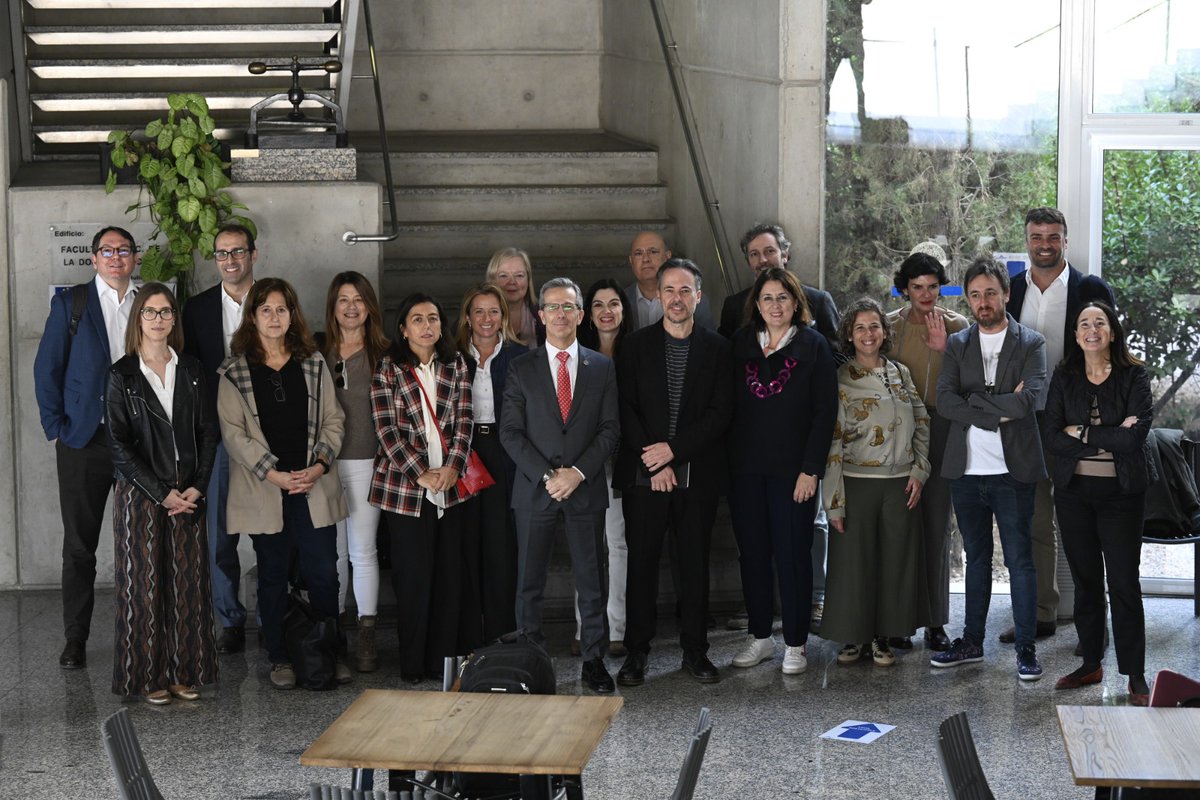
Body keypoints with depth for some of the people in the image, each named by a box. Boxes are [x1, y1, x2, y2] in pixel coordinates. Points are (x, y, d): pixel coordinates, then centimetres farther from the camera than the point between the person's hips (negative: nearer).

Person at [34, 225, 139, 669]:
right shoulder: (70, 303, 3)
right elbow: (46, 369, 2)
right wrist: (56, 429, -4)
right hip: (84, 441, -1)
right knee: (79, 544, 3)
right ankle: (75, 639, 9)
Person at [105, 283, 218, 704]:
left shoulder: (192, 370, 8)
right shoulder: (122, 376, -3)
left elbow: (208, 433, 7)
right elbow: (119, 445, -7)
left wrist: (196, 488, -6)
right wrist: (162, 493, -12)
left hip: (189, 495, 3)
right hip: (140, 495, -3)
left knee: (188, 583, 4)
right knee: (145, 584, 0)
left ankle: (184, 672, 12)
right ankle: (149, 675, 7)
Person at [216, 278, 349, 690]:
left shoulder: (313, 364, 10)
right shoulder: (235, 371, 1)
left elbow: (333, 419, 9)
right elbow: (233, 431, -4)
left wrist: (320, 464, -7)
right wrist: (273, 474, -12)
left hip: (314, 485, 2)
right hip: (264, 489, -1)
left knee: (323, 572, 0)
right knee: (273, 575, 6)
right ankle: (280, 658, 15)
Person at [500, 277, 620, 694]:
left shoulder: (602, 367, 6)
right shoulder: (522, 369, 4)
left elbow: (610, 429, 2)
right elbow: (510, 432, 0)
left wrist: (578, 472, -11)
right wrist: (546, 475, -11)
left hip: (586, 489, 0)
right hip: (534, 489, 0)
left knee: (590, 581, 5)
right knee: (529, 583, 2)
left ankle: (593, 659, 13)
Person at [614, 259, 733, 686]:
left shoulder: (716, 348, 5)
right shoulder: (637, 345, 5)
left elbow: (720, 413, -1)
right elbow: (626, 409, 0)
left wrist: (673, 450, -11)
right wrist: (654, 462, -9)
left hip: (697, 473, 0)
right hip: (643, 474, 0)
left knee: (694, 565, 5)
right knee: (641, 563, 1)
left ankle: (695, 651, 14)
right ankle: (637, 652, 9)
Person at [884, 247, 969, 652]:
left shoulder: (955, 325, 2)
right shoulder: (890, 325, 6)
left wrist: (942, 349, -18)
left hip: (941, 432, -1)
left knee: (937, 526, 2)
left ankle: (936, 622, 8)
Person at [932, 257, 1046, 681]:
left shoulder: (1031, 343, -1)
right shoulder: (957, 345, 9)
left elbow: (1029, 399, -17)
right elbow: (944, 402, -6)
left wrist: (975, 400, -10)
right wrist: (1000, 410, -14)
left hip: (1013, 471, -3)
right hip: (967, 471, 4)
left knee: (1020, 559, 0)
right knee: (976, 559, 14)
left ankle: (1026, 647, 6)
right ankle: (972, 642, 22)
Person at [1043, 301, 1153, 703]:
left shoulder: (1134, 376, -3)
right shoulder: (1064, 378, 4)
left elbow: (1136, 435, -16)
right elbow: (1053, 439, -5)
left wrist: (1082, 433, -11)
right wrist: (1111, 436, -13)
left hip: (1120, 491, -3)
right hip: (1074, 490, 3)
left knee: (1124, 582, -3)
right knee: (1085, 580, 10)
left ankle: (1135, 675, 3)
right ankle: (1091, 664, 21)